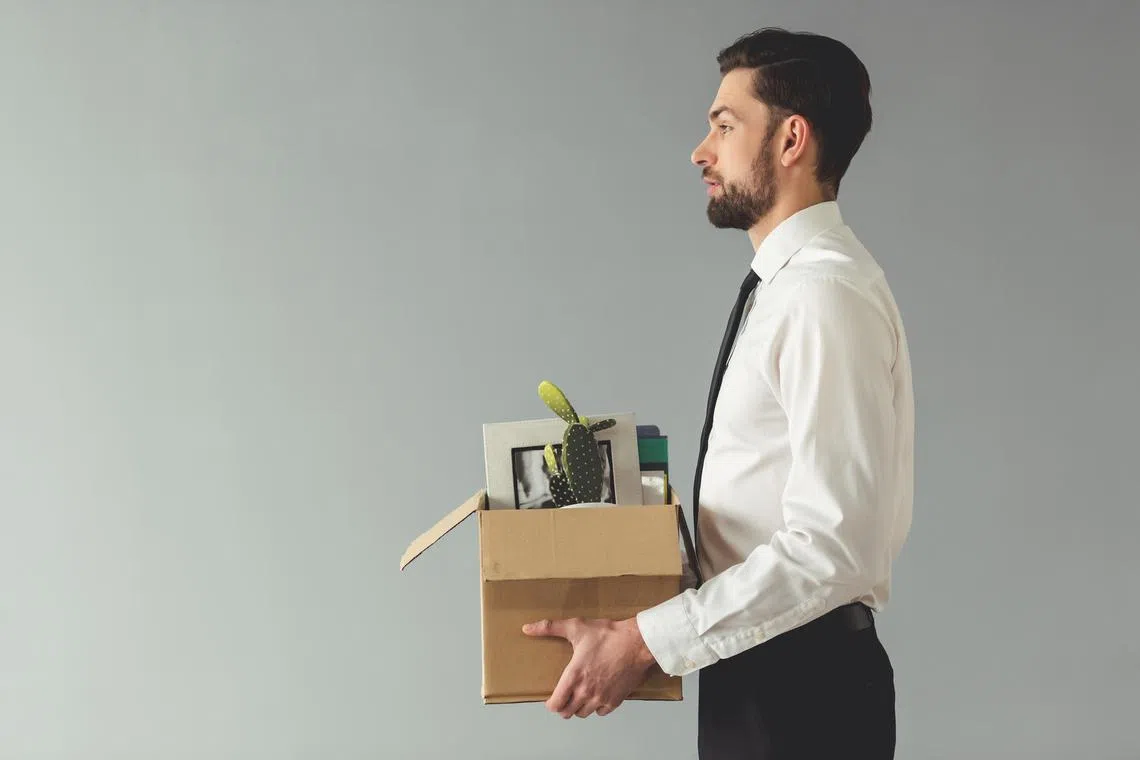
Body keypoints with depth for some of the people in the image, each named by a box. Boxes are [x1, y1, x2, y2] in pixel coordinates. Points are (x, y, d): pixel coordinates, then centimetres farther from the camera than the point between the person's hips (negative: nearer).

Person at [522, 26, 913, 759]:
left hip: (799, 687, -9)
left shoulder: (825, 290, -19)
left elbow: (834, 542, -25)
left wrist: (645, 639, -22)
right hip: (759, 673, 9)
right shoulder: (789, 282, 12)